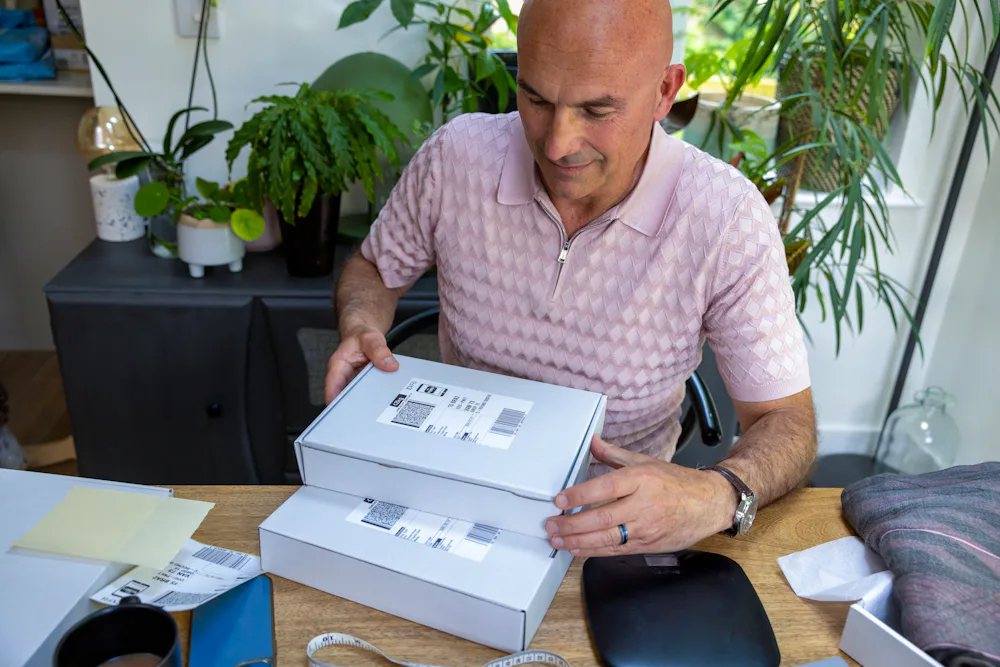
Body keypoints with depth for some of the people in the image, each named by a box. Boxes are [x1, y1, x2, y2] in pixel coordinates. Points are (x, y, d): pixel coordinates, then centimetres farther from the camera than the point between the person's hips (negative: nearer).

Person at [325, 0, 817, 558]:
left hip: (625, 507, 2)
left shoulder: (727, 218, -18)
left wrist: (719, 497, -34)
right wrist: (362, 329, -16)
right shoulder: (456, 156, -11)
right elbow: (374, 268, 8)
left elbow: (786, 420, -12)